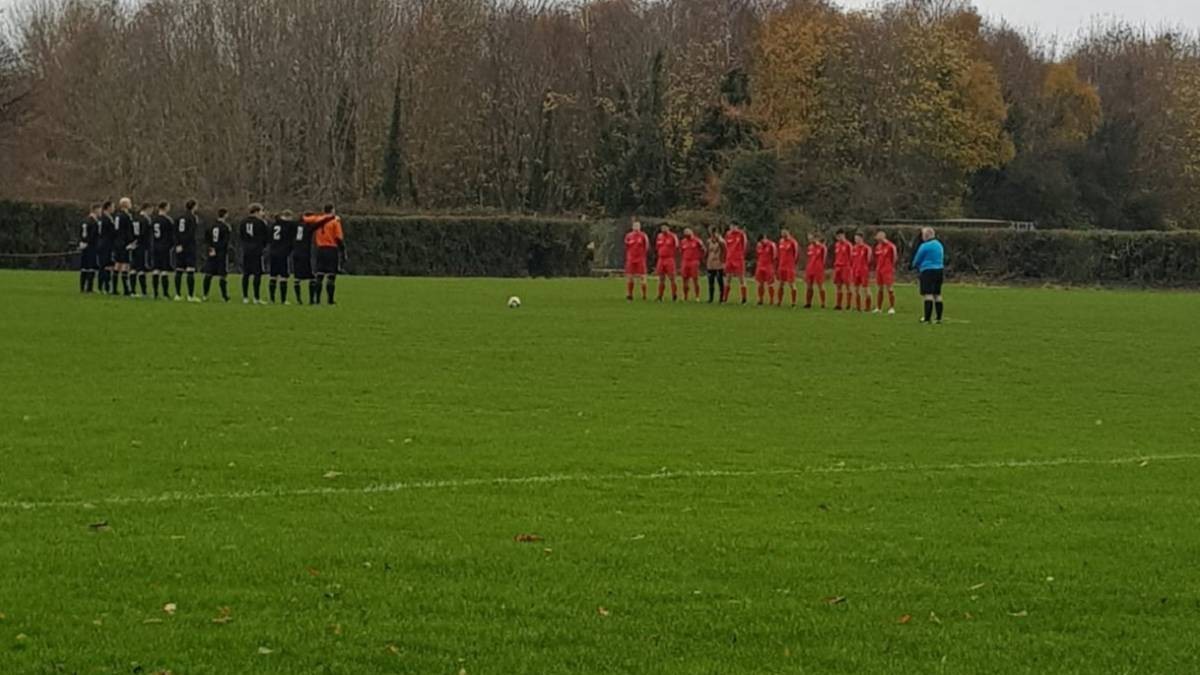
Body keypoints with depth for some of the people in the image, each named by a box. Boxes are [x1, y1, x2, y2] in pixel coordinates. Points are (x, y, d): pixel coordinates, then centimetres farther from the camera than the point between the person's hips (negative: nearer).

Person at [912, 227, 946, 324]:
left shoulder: (925, 246, -10)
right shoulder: (939, 245, 14)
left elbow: (916, 260, -1)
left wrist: (915, 266, 21)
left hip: (928, 271, -8)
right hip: (940, 270, 8)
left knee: (928, 295, -10)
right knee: (937, 295, 11)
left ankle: (927, 318, -15)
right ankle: (939, 318, 10)